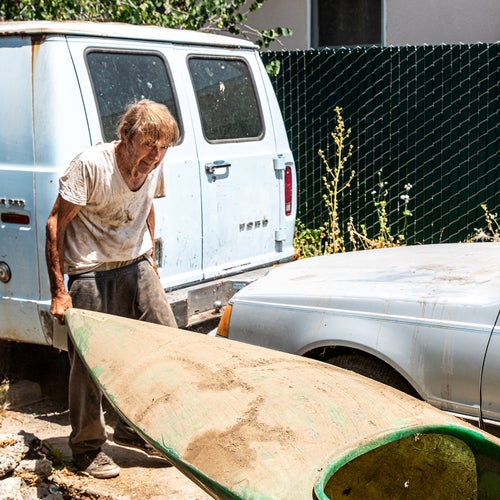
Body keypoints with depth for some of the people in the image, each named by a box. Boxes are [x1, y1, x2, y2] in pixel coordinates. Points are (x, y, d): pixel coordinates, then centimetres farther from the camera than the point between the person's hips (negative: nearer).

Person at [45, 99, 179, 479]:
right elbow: (55, 225, -17)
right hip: (90, 272, -6)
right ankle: (87, 447, 18)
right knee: (89, 361, -2)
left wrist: (150, 259, 15)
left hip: (136, 265, 6)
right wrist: (59, 291, -18)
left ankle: (135, 427, 21)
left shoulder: (155, 167, -5)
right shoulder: (91, 166, -22)